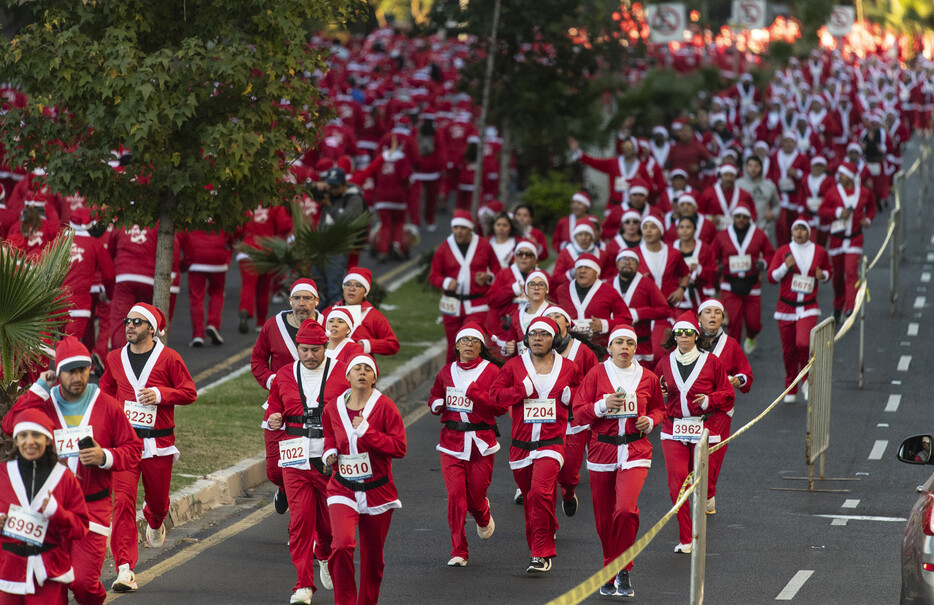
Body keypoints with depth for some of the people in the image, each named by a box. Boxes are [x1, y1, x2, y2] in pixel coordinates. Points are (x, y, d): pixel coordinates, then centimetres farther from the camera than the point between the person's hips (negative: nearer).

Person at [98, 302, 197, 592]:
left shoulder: (169, 358, -4)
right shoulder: (115, 358, 7)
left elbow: (189, 392, -3)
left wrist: (159, 393, -17)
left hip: (158, 442, -1)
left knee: (157, 499, 15)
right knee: (123, 501, -14)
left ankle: (154, 523, 56)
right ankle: (125, 570, -18)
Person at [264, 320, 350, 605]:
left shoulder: (342, 373, 2)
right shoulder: (284, 375, 9)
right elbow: (274, 408, 19)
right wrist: (273, 419, -4)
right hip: (296, 460, 1)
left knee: (330, 519, 7)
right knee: (300, 520, -7)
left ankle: (325, 555, 42)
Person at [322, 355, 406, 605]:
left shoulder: (384, 406, -7)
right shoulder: (333, 408, 2)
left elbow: (399, 448, -13)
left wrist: (366, 431, -20)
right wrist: (330, 451, 3)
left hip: (377, 490, -1)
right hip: (344, 490, 1)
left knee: (372, 556, 11)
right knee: (341, 545, -23)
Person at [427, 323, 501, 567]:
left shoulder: (491, 371, -1)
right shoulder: (447, 372, 10)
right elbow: (435, 396, 25)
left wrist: (473, 392, -21)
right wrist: (436, 404, 1)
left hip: (481, 441, -2)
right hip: (452, 440, 2)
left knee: (476, 493, 4)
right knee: (455, 494, -9)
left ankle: (483, 518, 44)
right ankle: (459, 552, -4)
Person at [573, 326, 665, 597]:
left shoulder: (647, 378, 5)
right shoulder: (597, 374, 1)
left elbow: (659, 407, 20)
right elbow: (579, 411, 1)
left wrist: (651, 420, -1)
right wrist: (603, 406, -16)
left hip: (635, 451, -1)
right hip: (602, 450, 1)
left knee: (626, 509, -21)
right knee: (604, 518, 6)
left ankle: (623, 571, -4)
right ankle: (610, 573, 27)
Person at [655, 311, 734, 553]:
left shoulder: (711, 362, 1)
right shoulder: (665, 363, 8)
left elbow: (727, 393, 5)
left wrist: (708, 400, -12)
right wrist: (659, 393, -2)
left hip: (704, 430, -1)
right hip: (674, 430, 1)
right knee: (677, 483, -10)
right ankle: (685, 539, -7)